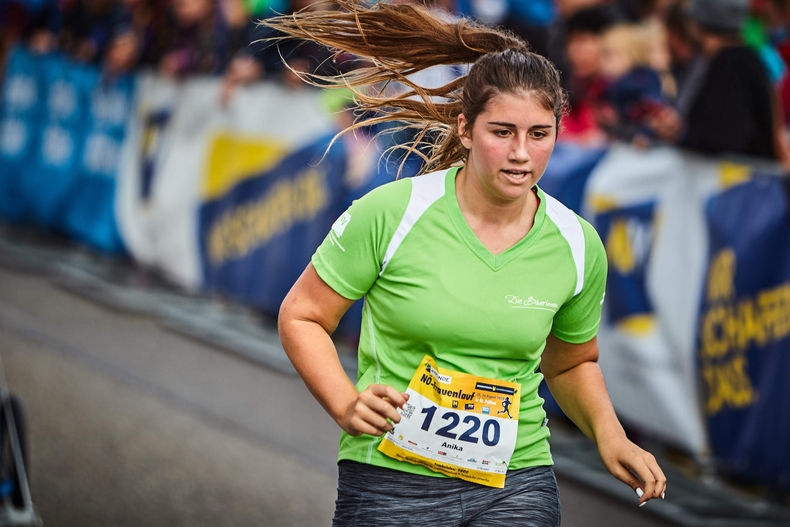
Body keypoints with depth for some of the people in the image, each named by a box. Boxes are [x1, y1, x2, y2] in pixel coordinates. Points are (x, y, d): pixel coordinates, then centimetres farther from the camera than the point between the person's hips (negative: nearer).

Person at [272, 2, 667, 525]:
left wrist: (610, 436, 2)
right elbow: (301, 317, -1)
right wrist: (346, 405, -15)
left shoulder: (578, 245, 1)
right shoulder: (391, 213, -10)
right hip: (390, 482, -2)